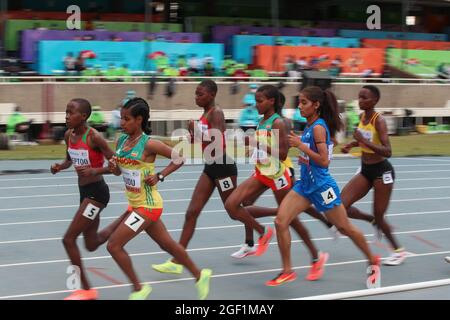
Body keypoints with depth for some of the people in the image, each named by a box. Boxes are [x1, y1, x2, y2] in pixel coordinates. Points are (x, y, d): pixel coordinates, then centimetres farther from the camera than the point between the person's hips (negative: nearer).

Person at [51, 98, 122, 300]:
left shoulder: (94, 137, -20)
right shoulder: (68, 135, 2)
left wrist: (95, 171, -32)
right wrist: (59, 167, -2)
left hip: (96, 193, -9)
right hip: (84, 192, 9)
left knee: (69, 239, -10)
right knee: (92, 245, 19)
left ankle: (86, 290, 3)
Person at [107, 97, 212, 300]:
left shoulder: (148, 144, -18)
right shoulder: (121, 141, 3)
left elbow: (179, 158, -12)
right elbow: (119, 171, 14)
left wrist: (160, 176, -18)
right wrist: (113, 167, -8)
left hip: (147, 205, -8)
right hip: (135, 204, 8)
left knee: (114, 245, -9)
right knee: (167, 244, 18)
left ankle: (138, 289, 5)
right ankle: (200, 276, 34)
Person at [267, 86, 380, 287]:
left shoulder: (319, 127, -18)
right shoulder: (310, 126, 8)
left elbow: (324, 161, -23)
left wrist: (301, 146, -24)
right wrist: (304, 157, 7)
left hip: (321, 186, -8)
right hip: (305, 184, 8)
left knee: (344, 228, 8)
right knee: (280, 221, -5)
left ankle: (373, 261, 29)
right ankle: (287, 271, 3)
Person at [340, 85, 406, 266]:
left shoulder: (379, 120, -19)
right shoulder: (362, 117, 2)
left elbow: (387, 152, -28)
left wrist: (364, 141, -35)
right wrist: (352, 144, 6)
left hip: (381, 172, -7)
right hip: (365, 171, 7)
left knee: (379, 217, 1)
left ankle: (399, 251, 23)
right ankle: (373, 220, 19)